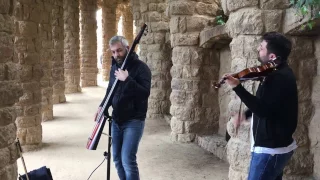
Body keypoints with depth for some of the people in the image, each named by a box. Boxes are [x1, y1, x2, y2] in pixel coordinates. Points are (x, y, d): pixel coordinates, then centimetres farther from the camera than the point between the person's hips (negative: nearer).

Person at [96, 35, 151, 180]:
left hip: (134, 121, -7)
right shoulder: (114, 67, 9)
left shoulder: (140, 67, -13)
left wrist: (127, 79, -29)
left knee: (127, 159, -13)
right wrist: (102, 106, 3)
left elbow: (145, 93, -23)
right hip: (117, 120, 7)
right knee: (117, 158, 12)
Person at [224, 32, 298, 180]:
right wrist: (246, 114, 9)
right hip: (276, 146, 10)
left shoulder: (280, 77, -22)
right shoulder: (278, 73, 10)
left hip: (270, 149, -10)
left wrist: (237, 87, -32)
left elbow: (264, 109, -30)